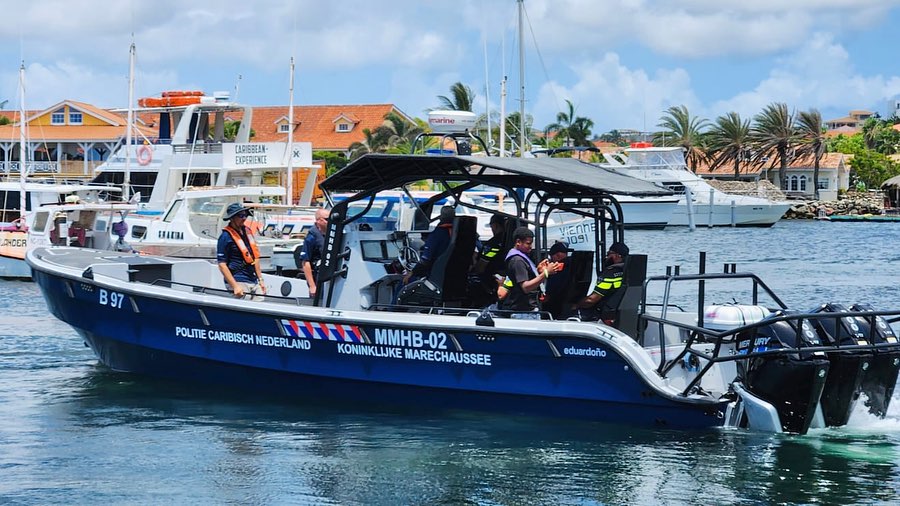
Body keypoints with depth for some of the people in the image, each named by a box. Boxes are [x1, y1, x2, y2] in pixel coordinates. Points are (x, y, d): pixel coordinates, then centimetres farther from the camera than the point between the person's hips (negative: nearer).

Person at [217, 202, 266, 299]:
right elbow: (222, 265, -13)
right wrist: (235, 286, -19)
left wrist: (261, 279, 18)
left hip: (254, 281, 7)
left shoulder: (247, 231, 15)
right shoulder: (226, 237, -8)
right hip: (239, 282, -7)